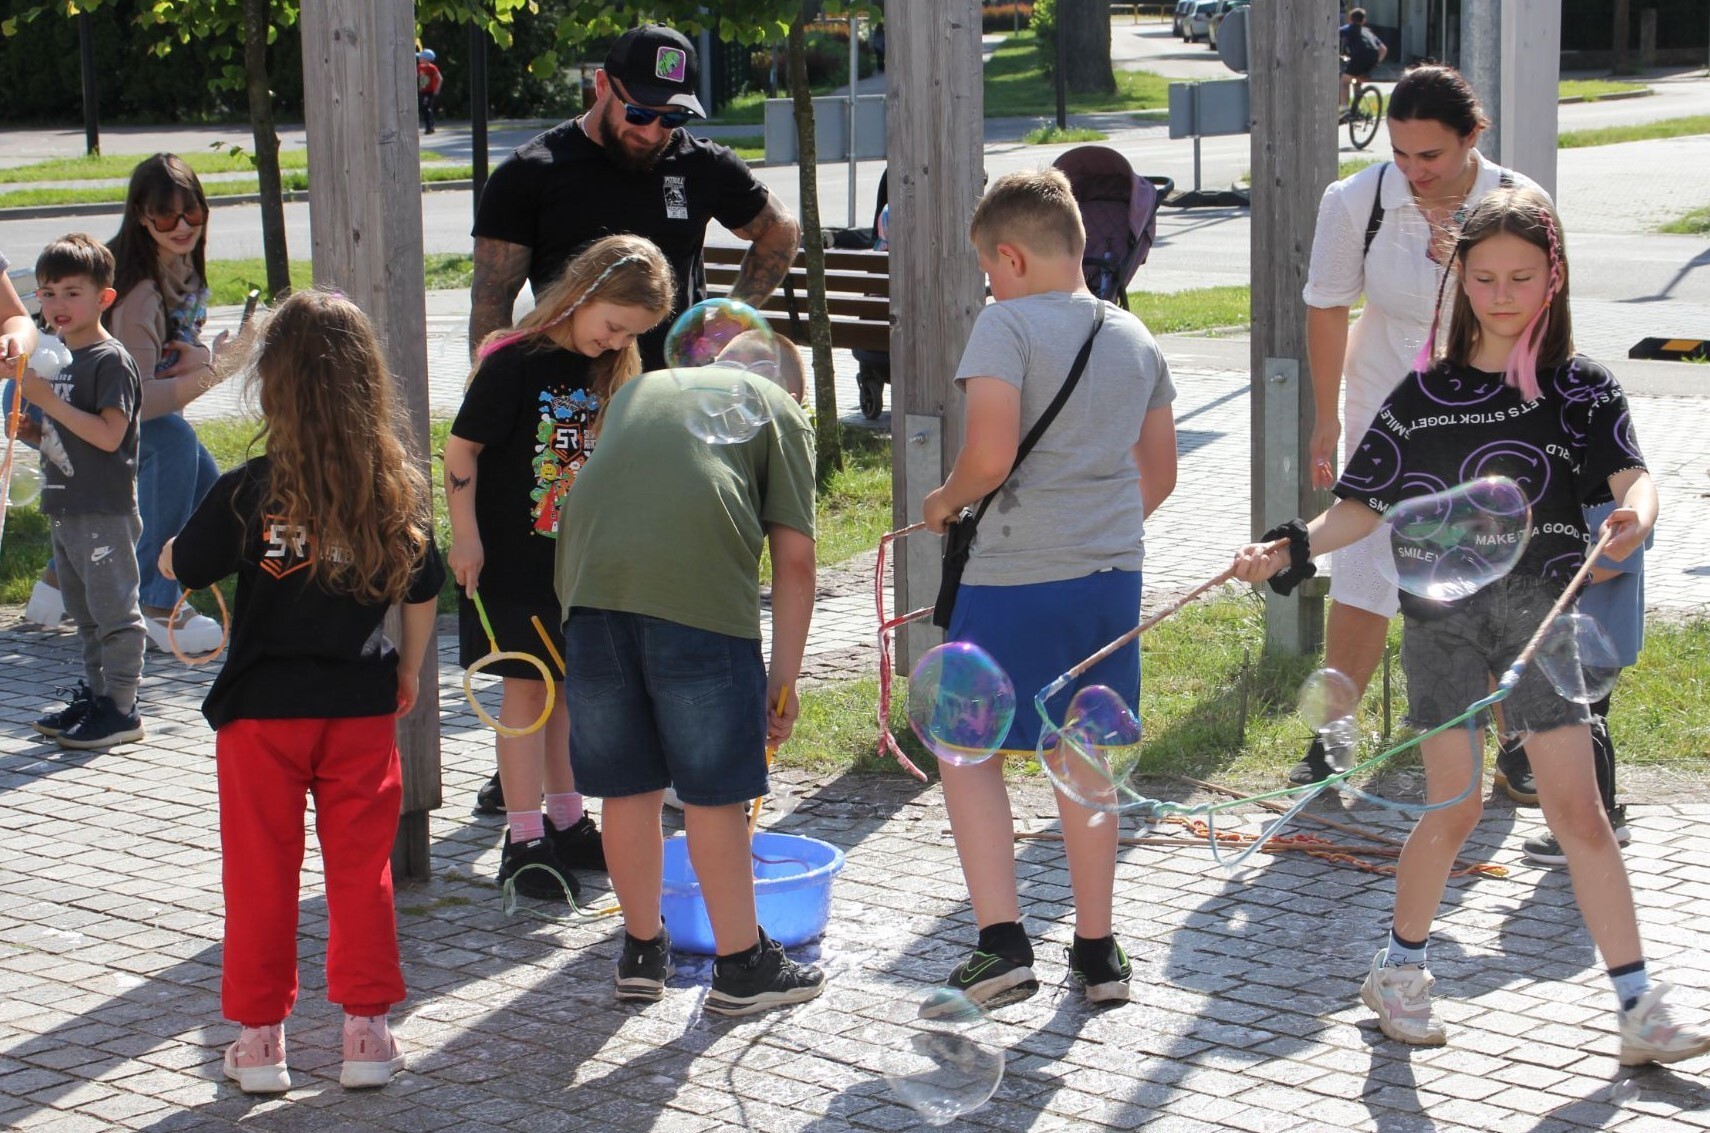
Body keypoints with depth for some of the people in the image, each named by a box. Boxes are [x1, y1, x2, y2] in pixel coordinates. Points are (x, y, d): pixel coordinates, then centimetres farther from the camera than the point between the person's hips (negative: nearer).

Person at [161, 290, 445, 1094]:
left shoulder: (248, 492, -15)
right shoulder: (396, 487, -6)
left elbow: (178, 567, -3)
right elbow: (421, 592, 5)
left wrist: (172, 548, 20)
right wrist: (409, 670, 20)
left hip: (262, 709, -2)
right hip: (363, 707, 2)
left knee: (261, 873, 9)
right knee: (362, 869, 11)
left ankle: (259, 1036, 16)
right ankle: (366, 1028, 15)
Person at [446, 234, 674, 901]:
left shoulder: (611, 373, 6)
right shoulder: (515, 363, -15)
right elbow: (461, 450, -13)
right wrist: (466, 540, -14)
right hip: (513, 564, -6)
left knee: (570, 692, 13)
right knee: (526, 690, -3)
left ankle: (565, 822, 24)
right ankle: (523, 840, 2)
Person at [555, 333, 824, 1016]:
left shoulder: (640, 387, 33)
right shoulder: (780, 410, 19)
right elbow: (794, 556, 9)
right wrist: (784, 675, 11)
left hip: (591, 580, 4)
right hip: (699, 593, -4)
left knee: (627, 785, 14)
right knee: (713, 791, 5)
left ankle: (642, 950, 27)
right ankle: (741, 965, 15)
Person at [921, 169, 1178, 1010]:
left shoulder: (1008, 324, -10)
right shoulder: (1135, 338, 12)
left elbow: (991, 454, -20)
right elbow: (1159, 472, 17)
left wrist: (945, 502, -1)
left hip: (1016, 577, -6)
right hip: (1112, 573, 6)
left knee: (969, 750, 4)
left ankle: (1001, 942, -6)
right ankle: (1097, 953, 20)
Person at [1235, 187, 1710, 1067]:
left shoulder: (1580, 388, 0)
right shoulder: (1426, 393, 1)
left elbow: (1632, 475, -14)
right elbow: (1365, 507, 3)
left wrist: (1636, 513, -37)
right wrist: (1290, 550, -12)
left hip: (1541, 614, 0)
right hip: (1444, 612, 0)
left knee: (1576, 809, 0)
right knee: (1454, 807, 2)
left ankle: (1639, 1006, 6)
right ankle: (1399, 969, 24)